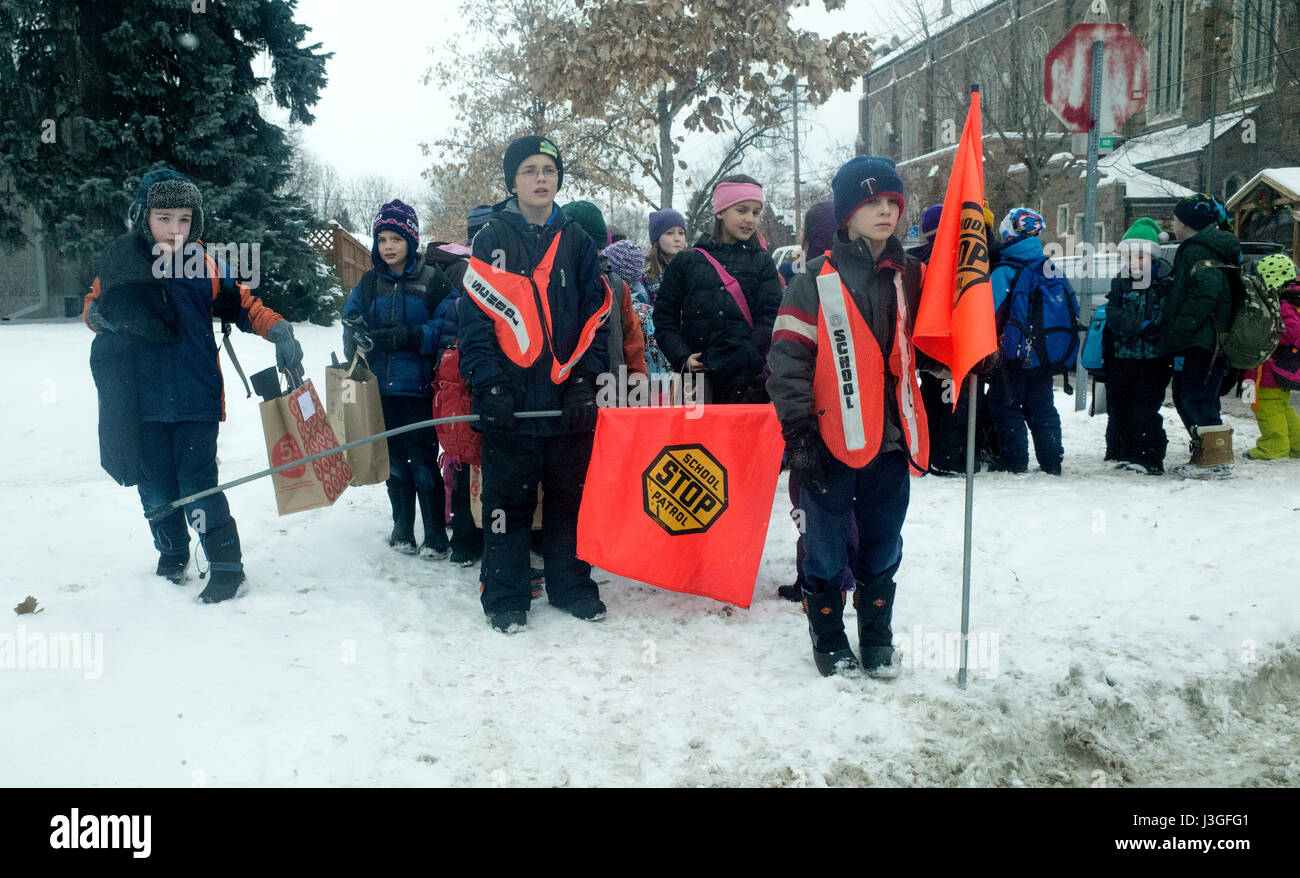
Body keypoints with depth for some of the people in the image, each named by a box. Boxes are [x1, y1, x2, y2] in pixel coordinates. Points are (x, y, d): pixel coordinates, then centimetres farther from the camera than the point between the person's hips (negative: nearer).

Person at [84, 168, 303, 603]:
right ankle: (172, 555, 34)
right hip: (142, 400, 3)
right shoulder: (118, 259, 3)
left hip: (195, 397, -2)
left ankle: (227, 565, 7)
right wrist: (102, 316, -8)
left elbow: (243, 305, 5)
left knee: (197, 485, -7)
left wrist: (280, 332, -12)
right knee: (155, 485, 12)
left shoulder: (205, 265, -1)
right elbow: (94, 307, 15)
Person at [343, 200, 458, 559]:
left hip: (418, 388, -4)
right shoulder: (369, 282, 11)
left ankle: (436, 538, 10)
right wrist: (359, 338, -11)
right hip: (381, 389, 4)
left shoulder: (433, 280, -2)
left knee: (423, 464, -3)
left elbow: (446, 328, -10)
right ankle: (402, 530, 27)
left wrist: (406, 336, -21)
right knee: (394, 463, 12)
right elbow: (351, 324, 12)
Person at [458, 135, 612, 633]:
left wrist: (587, 380, -4)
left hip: (569, 400, 3)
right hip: (510, 399, -2)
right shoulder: (491, 240, 3)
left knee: (570, 495, 11)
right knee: (507, 498, 4)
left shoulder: (577, 242, 11)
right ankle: (505, 597, 16)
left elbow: (595, 316, 8)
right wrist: (488, 382, -13)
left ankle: (571, 584, 26)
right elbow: (475, 317, -3)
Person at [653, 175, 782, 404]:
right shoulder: (686, 262, 12)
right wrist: (683, 357, -7)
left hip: (747, 377, 0)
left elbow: (770, 320, 1)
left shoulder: (762, 263, 12)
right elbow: (664, 318, 9)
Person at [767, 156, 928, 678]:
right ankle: (829, 640, 24)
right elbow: (787, 358, -7)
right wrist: (799, 432, -12)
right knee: (826, 550, 6)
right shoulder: (817, 280, -3)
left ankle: (878, 638, 30)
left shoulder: (911, 277, 11)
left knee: (882, 551, 13)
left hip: (890, 440, 4)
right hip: (831, 441, -4)